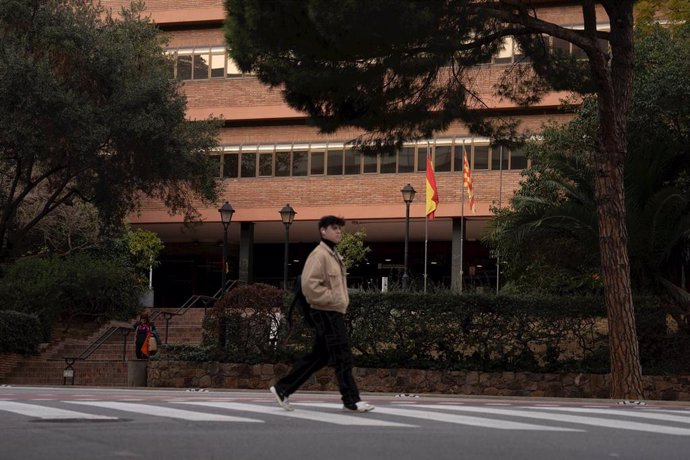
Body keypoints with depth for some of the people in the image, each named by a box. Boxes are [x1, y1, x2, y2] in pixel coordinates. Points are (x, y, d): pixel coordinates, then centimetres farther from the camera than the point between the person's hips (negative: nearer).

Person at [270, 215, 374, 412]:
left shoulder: (334, 255, 18)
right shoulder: (319, 254, -14)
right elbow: (309, 284, -24)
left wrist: (341, 301, 15)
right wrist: (331, 298, -19)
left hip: (334, 313, 10)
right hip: (326, 313, -10)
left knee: (318, 356, 12)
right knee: (343, 357, -6)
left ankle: (282, 389, 17)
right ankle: (351, 400, 0)